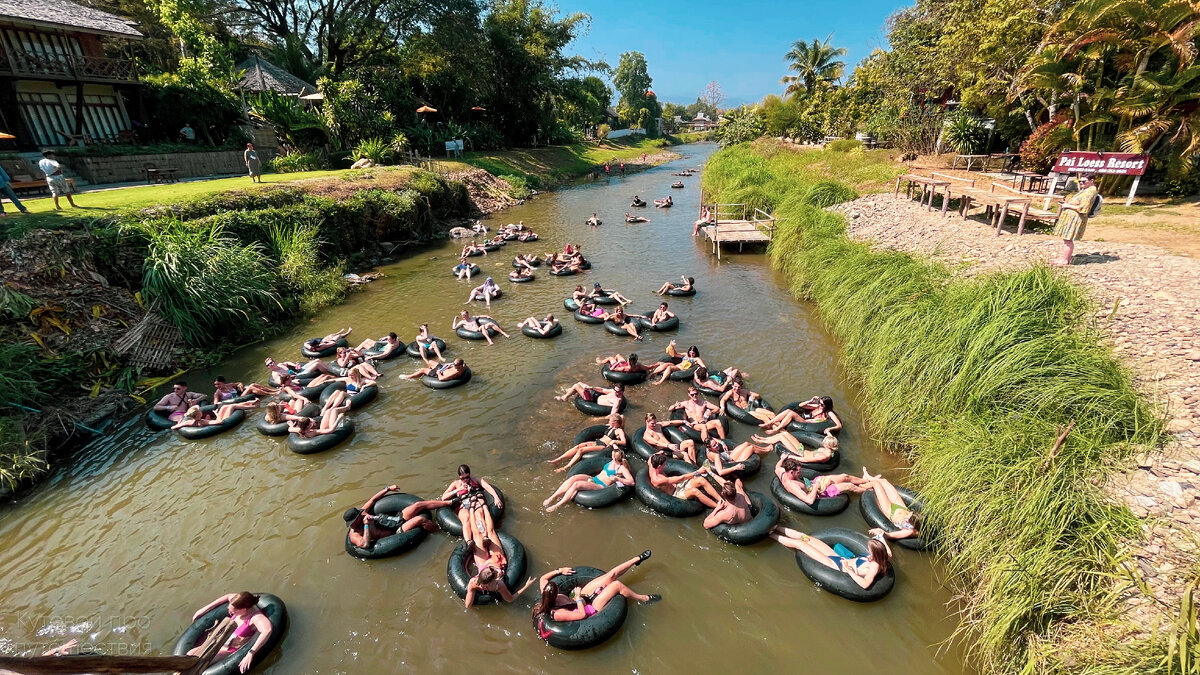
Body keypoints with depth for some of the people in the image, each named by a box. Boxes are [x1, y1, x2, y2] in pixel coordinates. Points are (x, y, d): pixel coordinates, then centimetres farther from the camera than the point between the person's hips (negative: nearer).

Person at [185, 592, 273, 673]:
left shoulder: (256, 617, -33)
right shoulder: (241, 602, -12)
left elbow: (267, 629, -53)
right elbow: (228, 596, 11)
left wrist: (250, 654, -55)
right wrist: (204, 609, 14)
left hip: (230, 651, -8)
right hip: (220, 643, 8)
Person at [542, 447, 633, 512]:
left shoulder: (622, 468, -8)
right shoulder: (613, 461, 14)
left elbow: (631, 482, -22)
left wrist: (617, 478, -26)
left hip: (601, 486, -8)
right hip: (593, 478, 8)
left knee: (576, 484, -29)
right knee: (573, 478, -21)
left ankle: (557, 506, -24)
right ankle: (552, 498, -19)